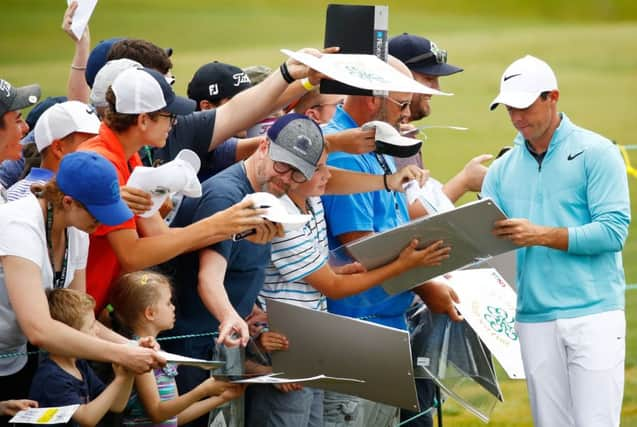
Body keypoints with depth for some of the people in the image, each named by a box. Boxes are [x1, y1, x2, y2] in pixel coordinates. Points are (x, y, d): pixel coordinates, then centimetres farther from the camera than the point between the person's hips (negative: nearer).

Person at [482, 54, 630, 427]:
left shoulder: (596, 153, -2)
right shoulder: (504, 169, 13)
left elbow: (613, 230, -11)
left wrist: (542, 236, -19)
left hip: (593, 315, -5)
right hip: (534, 321, 5)